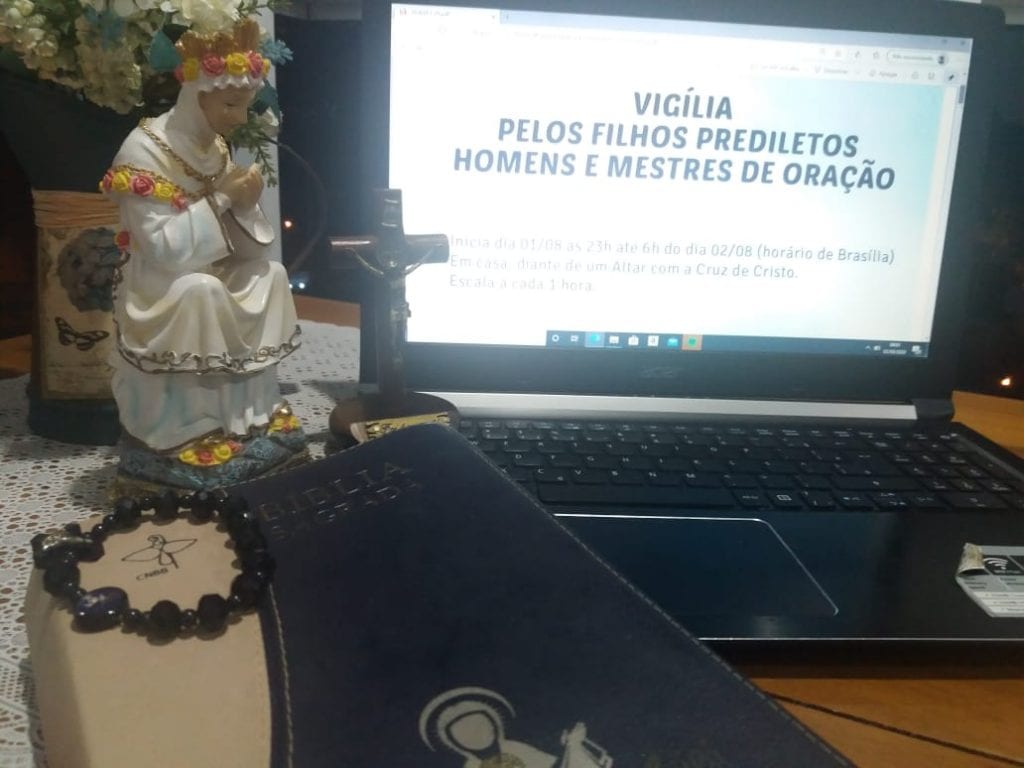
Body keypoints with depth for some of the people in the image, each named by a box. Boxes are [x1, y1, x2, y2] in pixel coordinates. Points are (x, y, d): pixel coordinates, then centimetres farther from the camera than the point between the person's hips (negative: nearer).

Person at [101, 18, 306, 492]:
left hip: (211, 278, 8)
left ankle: (252, 413, 0)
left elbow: (245, 246, 7)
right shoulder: (143, 150, -19)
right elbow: (163, 248, -27)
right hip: (161, 292, -8)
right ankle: (186, 435, -22)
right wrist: (222, 198, -24)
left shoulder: (214, 146, 4)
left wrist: (246, 204, -14)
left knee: (271, 274, -6)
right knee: (200, 292, -33)